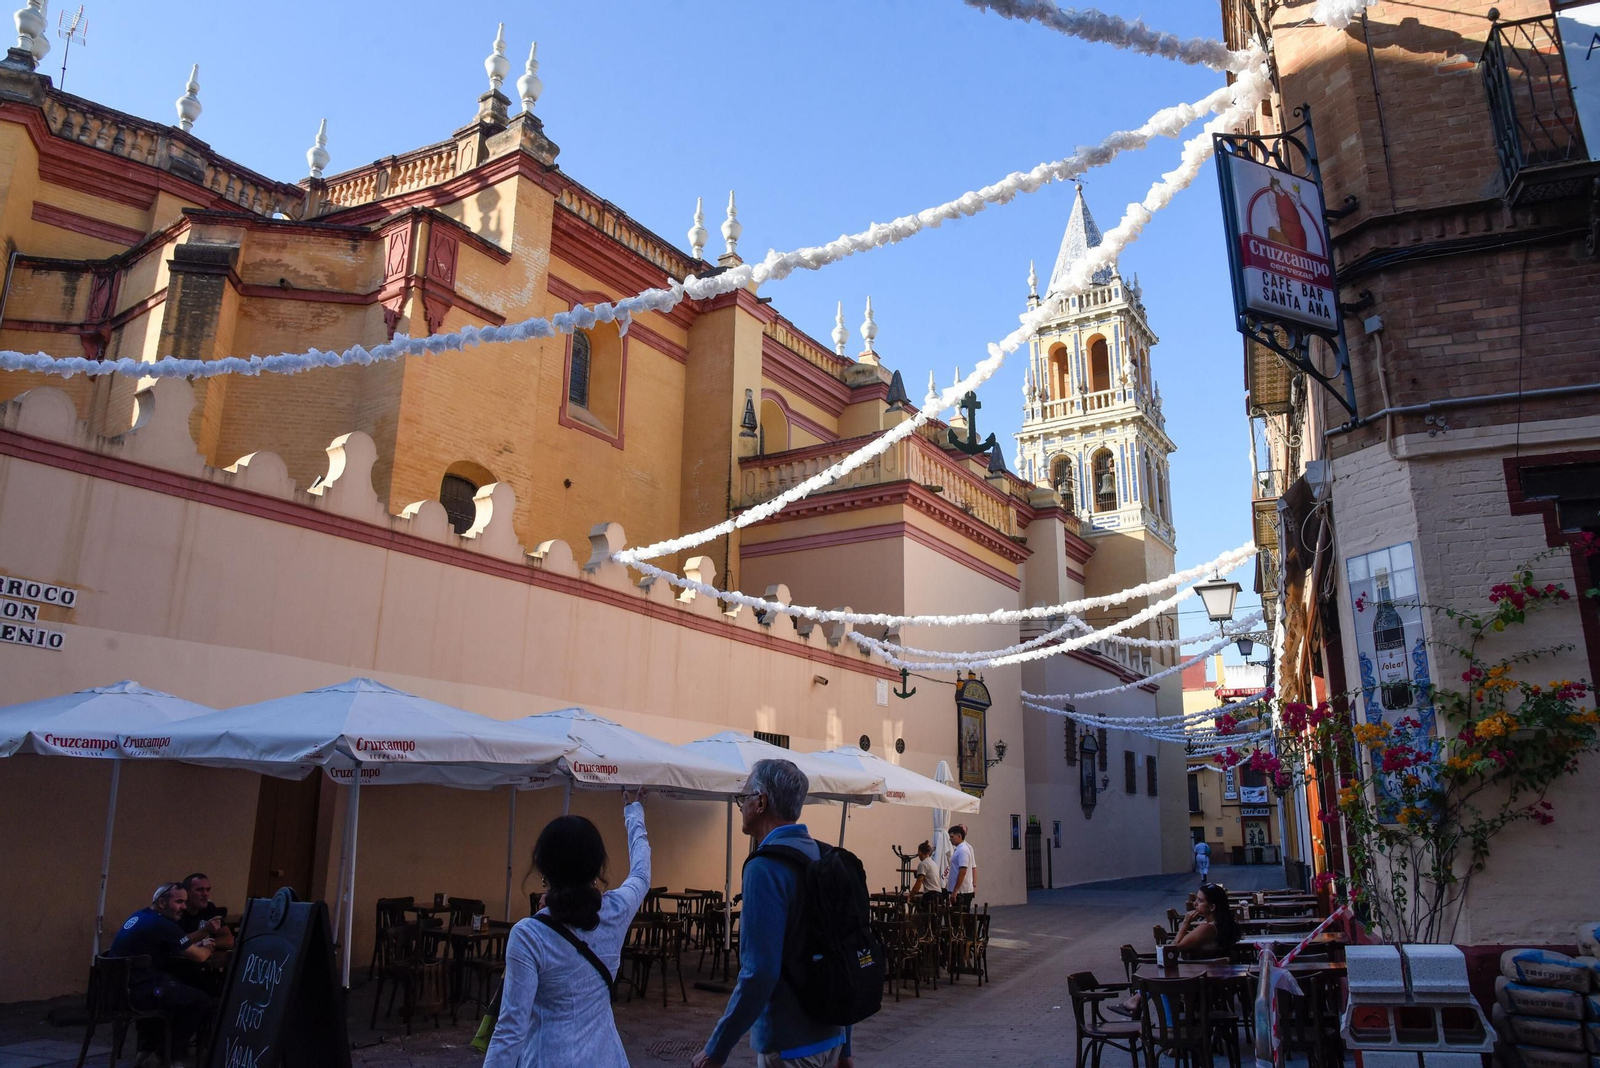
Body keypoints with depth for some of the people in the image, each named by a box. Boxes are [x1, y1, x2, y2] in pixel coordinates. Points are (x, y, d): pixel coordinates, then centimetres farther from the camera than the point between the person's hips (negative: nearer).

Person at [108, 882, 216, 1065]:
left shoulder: (139, 917, 14)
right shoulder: (163, 925, -14)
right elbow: (199, 957, -8)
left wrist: (196, 945, 13)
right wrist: (207, 948, 14)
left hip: (120, 986, 10)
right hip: (137, 992, -10)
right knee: (202, 1001, -4)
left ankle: (148, 1048, 31)